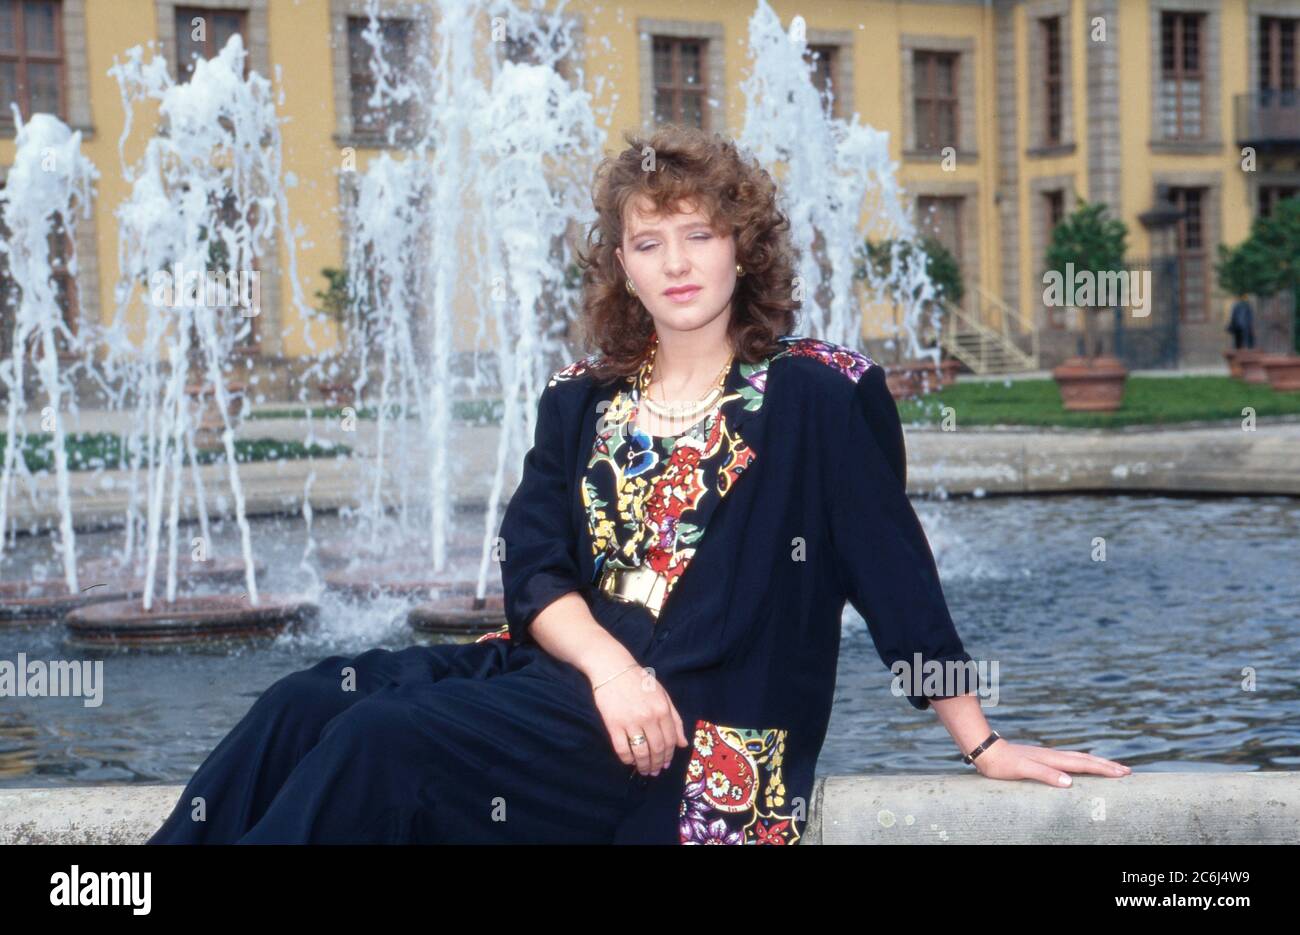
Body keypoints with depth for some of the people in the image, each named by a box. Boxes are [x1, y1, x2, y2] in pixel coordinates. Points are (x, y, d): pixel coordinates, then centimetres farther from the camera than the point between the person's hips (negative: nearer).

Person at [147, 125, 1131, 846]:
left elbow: (896, 566, 0)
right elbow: (534, 571, 5)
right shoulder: (580, 401, 15)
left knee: (379, 741, -25)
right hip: (571, 666, 6)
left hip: (700, 721, -6)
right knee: (302, 706, -17)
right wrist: (608, 665, -16)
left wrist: (980, 742, 0)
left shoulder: (813, 395, 0)